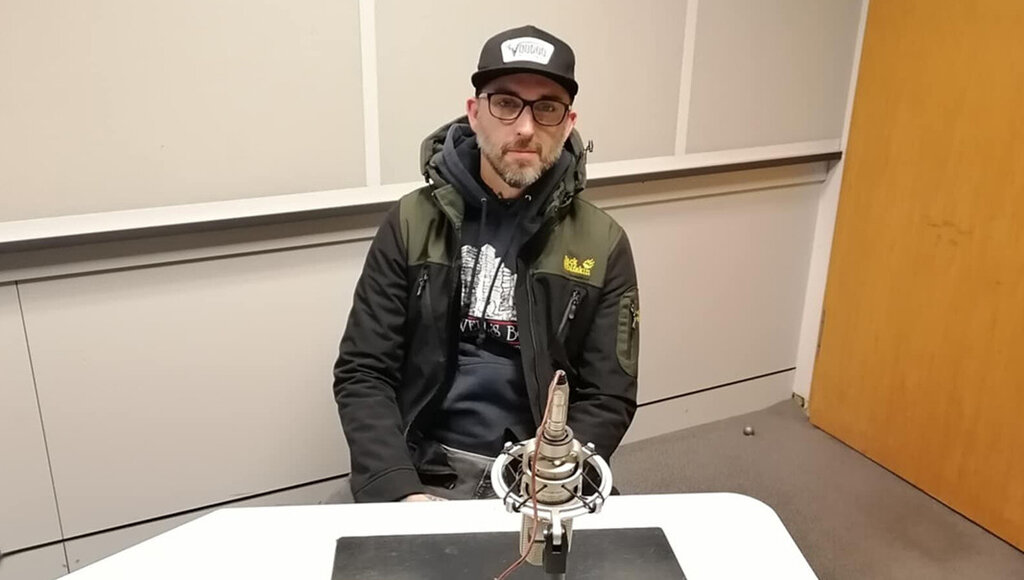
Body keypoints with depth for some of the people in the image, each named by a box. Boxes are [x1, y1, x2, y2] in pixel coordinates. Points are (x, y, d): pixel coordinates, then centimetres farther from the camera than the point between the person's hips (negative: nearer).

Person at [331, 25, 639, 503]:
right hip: (422, 470, 0)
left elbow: (608, 399, -1)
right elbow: (362, 374, -3)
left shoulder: (603, 246, -1)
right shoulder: (411, 223, -1)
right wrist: (400, 490, -17)